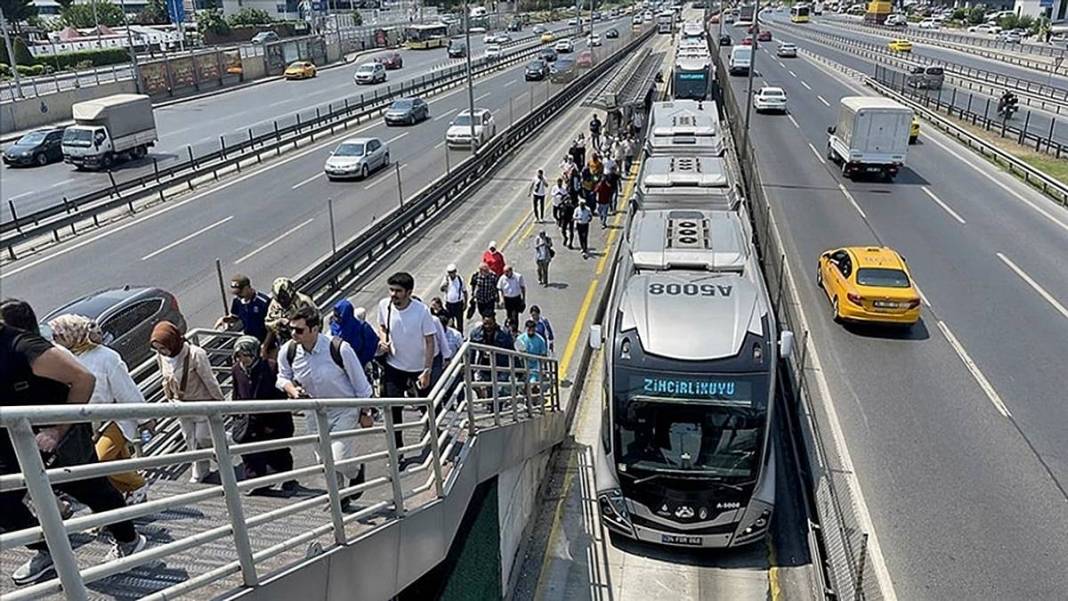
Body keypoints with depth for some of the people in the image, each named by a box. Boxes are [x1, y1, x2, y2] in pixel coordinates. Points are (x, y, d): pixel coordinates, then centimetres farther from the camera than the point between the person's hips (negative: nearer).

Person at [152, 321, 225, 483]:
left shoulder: (195, 354, -29)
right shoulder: (161, 356, -10)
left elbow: (209, 380, -19)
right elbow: (165, 379, 8)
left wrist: (219, 401, -10)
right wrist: (170, 398, 12)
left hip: (202, 403, -6)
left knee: (203, 438, 0)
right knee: (190, 440, 15)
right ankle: (199, 471, 32)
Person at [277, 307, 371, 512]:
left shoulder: (339, 349, -26)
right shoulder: (288, 352, -14)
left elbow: (360, 383, -14)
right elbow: (283, 377, 6)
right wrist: (292, 389, -18)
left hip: (345, 411, -4)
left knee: (340, 461, -13)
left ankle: (357, 472, 24)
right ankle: (340, 498, 38)